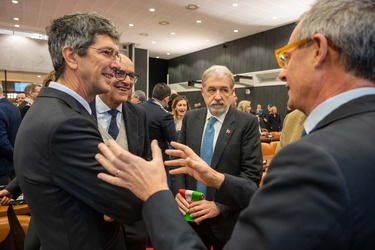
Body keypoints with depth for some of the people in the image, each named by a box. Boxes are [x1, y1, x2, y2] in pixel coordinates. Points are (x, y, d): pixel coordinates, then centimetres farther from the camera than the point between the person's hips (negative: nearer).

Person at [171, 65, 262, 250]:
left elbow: (252, 172, -13)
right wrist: (178, 192, -10)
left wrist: (219, 205, -18)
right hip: (189, 213, 3)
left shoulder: (247, 123, -10)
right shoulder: (190, 118, 1)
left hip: (227, 217, -3)